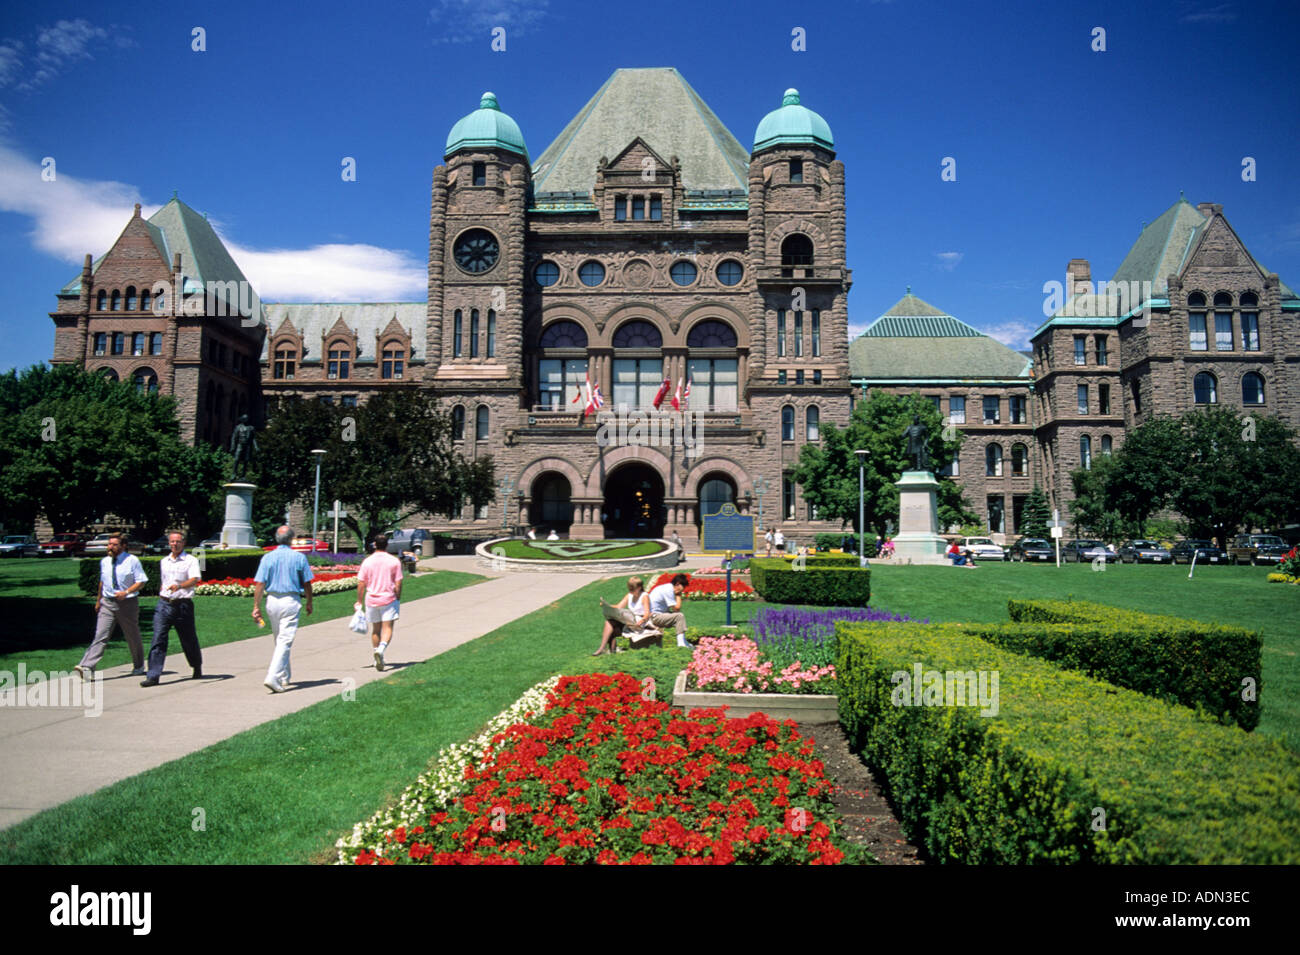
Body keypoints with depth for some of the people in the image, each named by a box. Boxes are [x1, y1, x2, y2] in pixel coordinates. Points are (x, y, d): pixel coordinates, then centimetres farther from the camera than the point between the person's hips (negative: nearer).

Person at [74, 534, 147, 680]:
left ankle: (139, 667, 26)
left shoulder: (132, 561, -6)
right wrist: (98, 600, 20)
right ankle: (87, 667, -18)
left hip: (127, 603, -3)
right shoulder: (104, 562, 8)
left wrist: (126, 592, -21)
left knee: (133, 637, 10)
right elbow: (102, 582, 20)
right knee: (101, 636, -10)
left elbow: (141, 581, -8)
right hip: (107, 602, 3)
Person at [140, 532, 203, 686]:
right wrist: (161, 595, 19)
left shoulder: (190, 560, -4)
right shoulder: (163, 562, 15)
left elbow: (195, 579, -19)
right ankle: (153, 676, -8)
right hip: (164, 604, 4)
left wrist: (179, 586, -36)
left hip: (183, 605, -4)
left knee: (189, 640, 8)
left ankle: (197, 669, 30)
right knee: (158, 638, -7)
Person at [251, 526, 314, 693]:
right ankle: (273, 677, -18)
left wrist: (256, 607, -1)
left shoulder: (268, 557, 1)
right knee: (285, 641, -5)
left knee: (279, 640, 18)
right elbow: (307, 584, 2)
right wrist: (309, 603, 15)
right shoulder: (299, 557, -2)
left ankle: (284, 678, 27)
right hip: (291, 601, -3)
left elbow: (259, 584, -4)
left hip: (272, 600, 4)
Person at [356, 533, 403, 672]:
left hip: (371, 600, 2)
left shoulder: (367, 561, -1)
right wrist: (398, 600, 6)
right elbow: (398, 584, -4)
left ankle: (378, 659, 22)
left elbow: (361, 584, 0)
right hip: (389, 599, -2)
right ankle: (381, 649, -28)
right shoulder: (394, 561, -4)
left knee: (375, 629, 15)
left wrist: (359, 601, 9)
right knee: (387, 628, -2)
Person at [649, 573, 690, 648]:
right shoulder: (668, 590, -18)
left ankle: (682, 641, 11)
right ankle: (681, 643, -18)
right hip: (654, 616, -11)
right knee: (680, 616, -18)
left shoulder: (668, 587, 13)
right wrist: (678, 595, -6)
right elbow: (677, 608, -16)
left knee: (680, 616, 14)